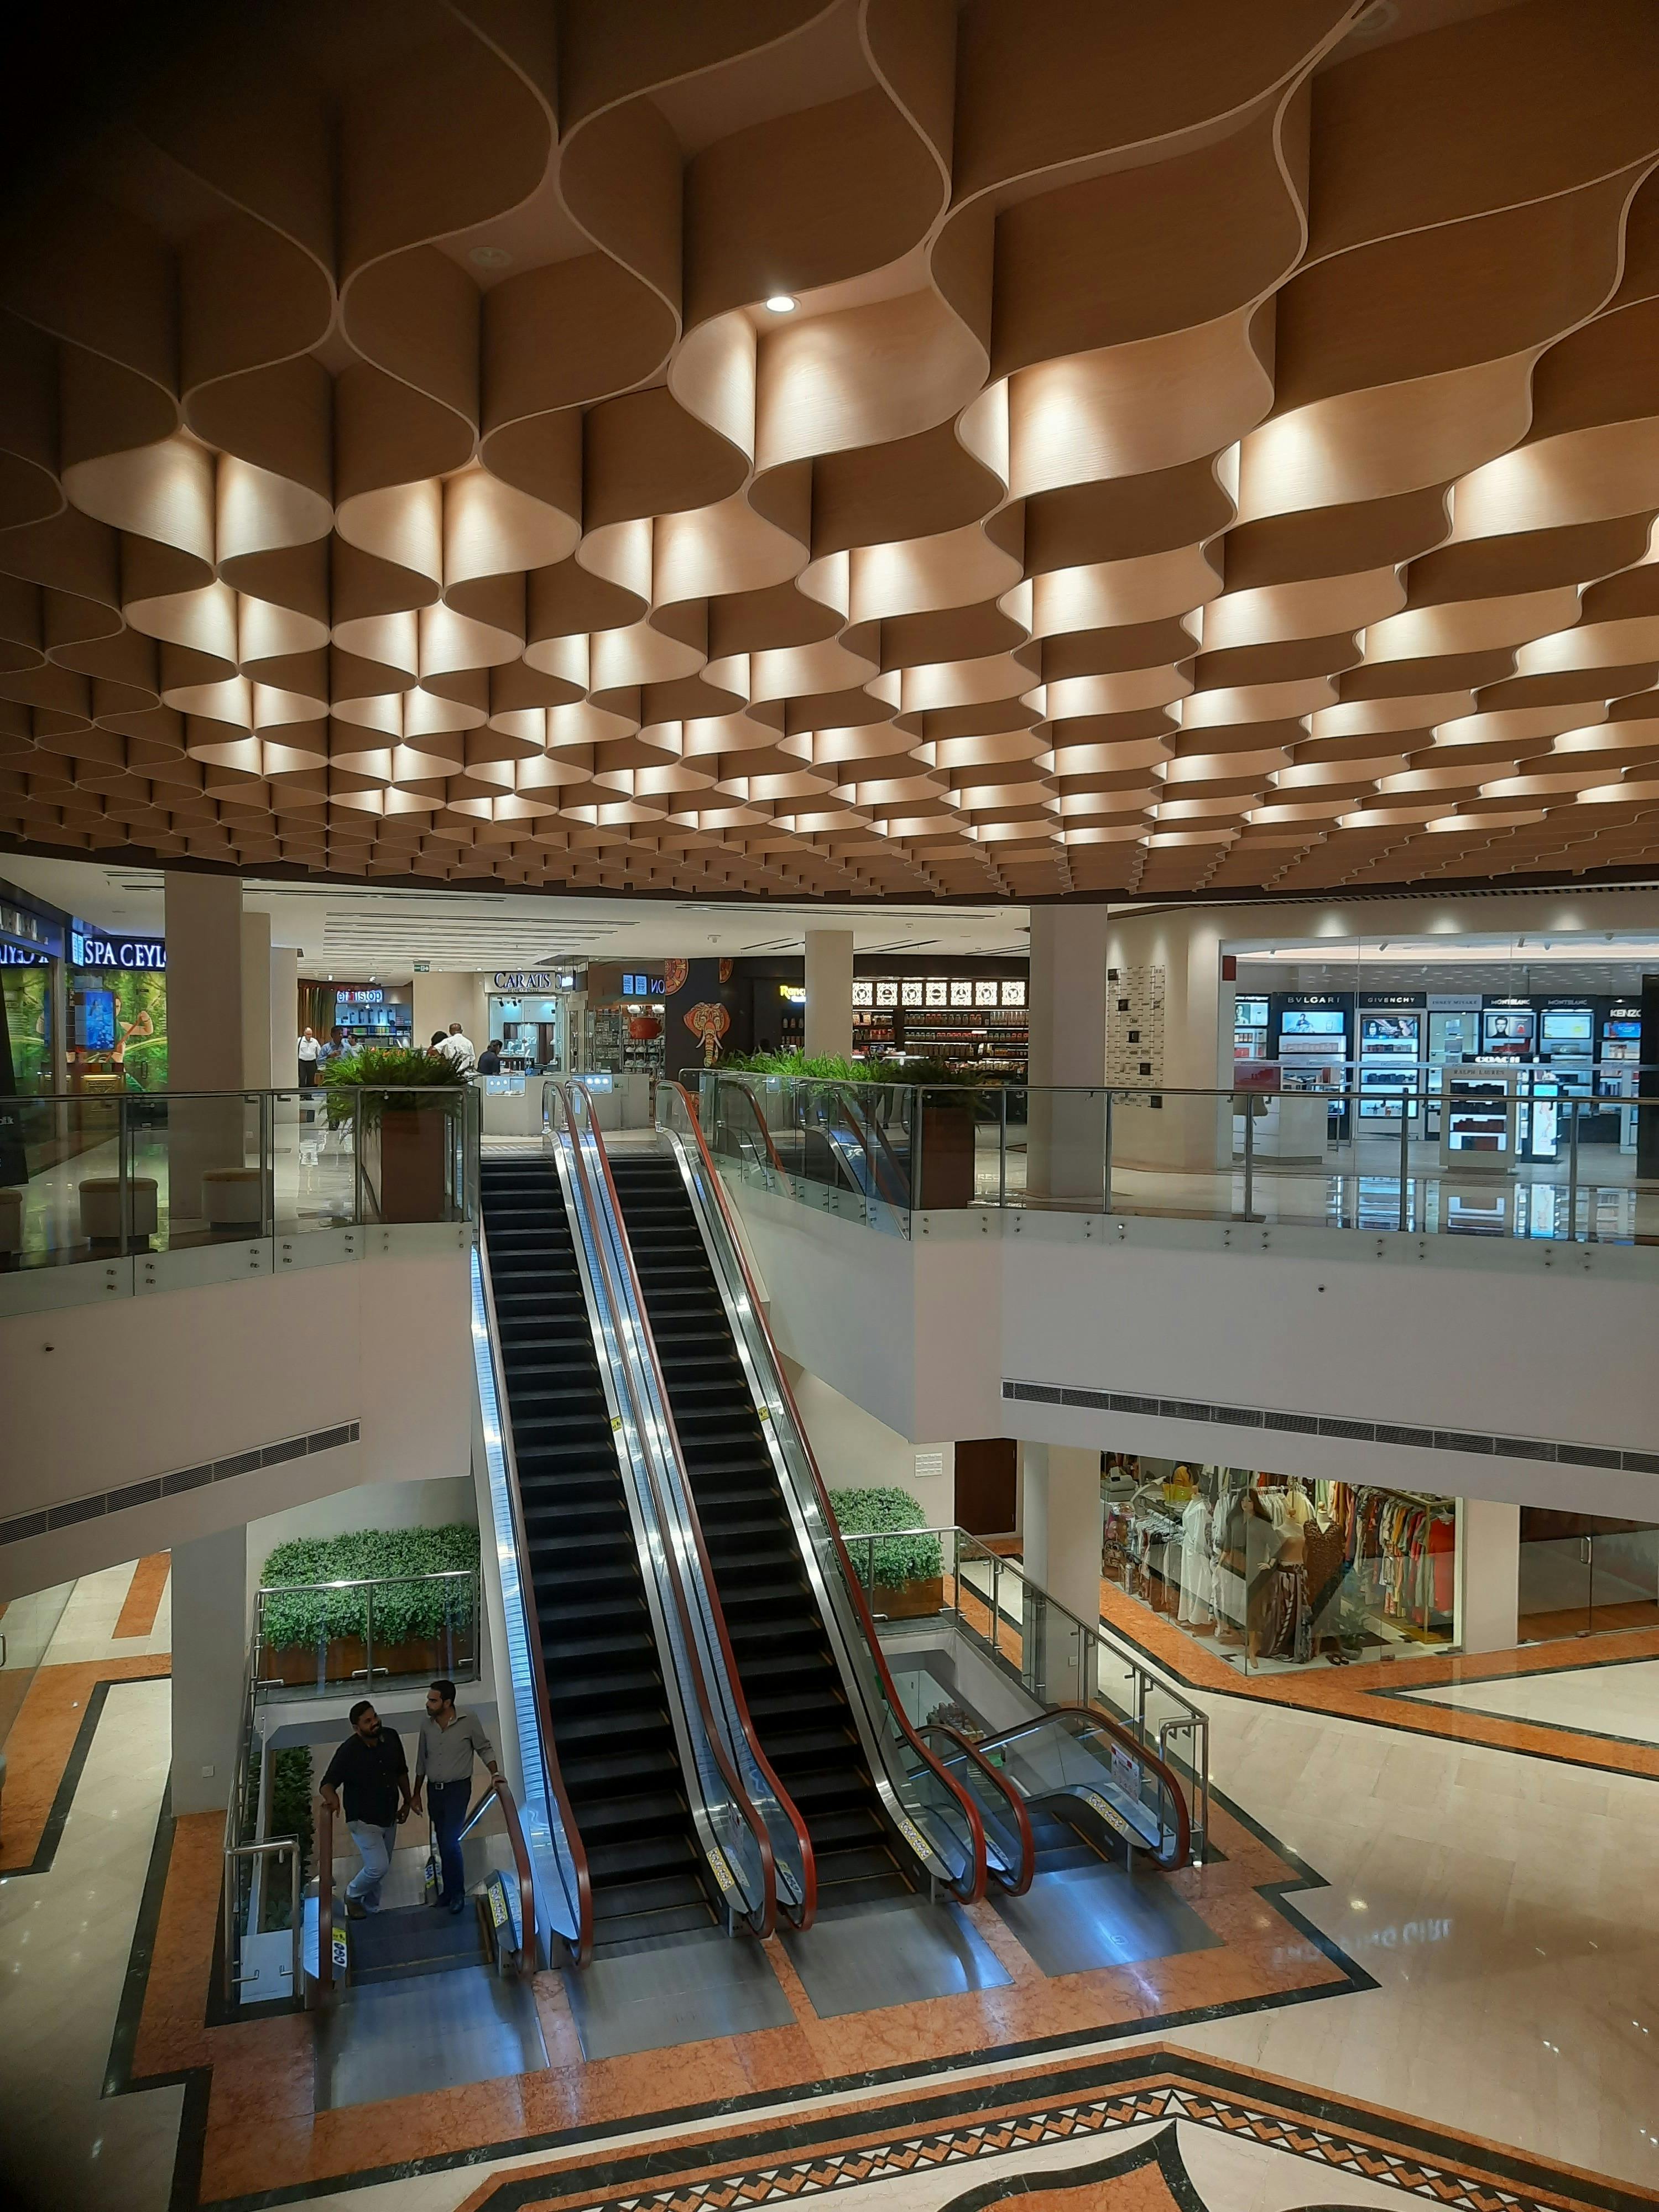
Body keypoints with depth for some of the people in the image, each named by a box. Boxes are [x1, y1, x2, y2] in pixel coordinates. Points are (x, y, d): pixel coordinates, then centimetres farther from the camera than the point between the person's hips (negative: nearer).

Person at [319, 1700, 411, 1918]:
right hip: (364, 1821, -5)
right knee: (378, 1867, -12)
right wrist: (332, 1797, -44)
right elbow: (327, 1784, -22)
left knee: (381, 1869, 16)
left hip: (389, 1818, 5)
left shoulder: (391, 1738, -10)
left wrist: (407, 1802, 12)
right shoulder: (348, 1752, -25)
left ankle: (371, 1909, 39)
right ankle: (352, 1896, 18)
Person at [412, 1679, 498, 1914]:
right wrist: (416, 1794, 14)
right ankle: (449, 1890, 25)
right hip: (434, 1790, 5)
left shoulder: (467, 1722, -14)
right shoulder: (426, 1725, -1)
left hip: (458, 1789, -5)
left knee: (450, 1842, -12)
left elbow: (485, 1749, -2)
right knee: (443, 1844, 12)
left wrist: (495, 1774, -15)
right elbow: (421, 1763, 10)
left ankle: (457, 1893, 4)